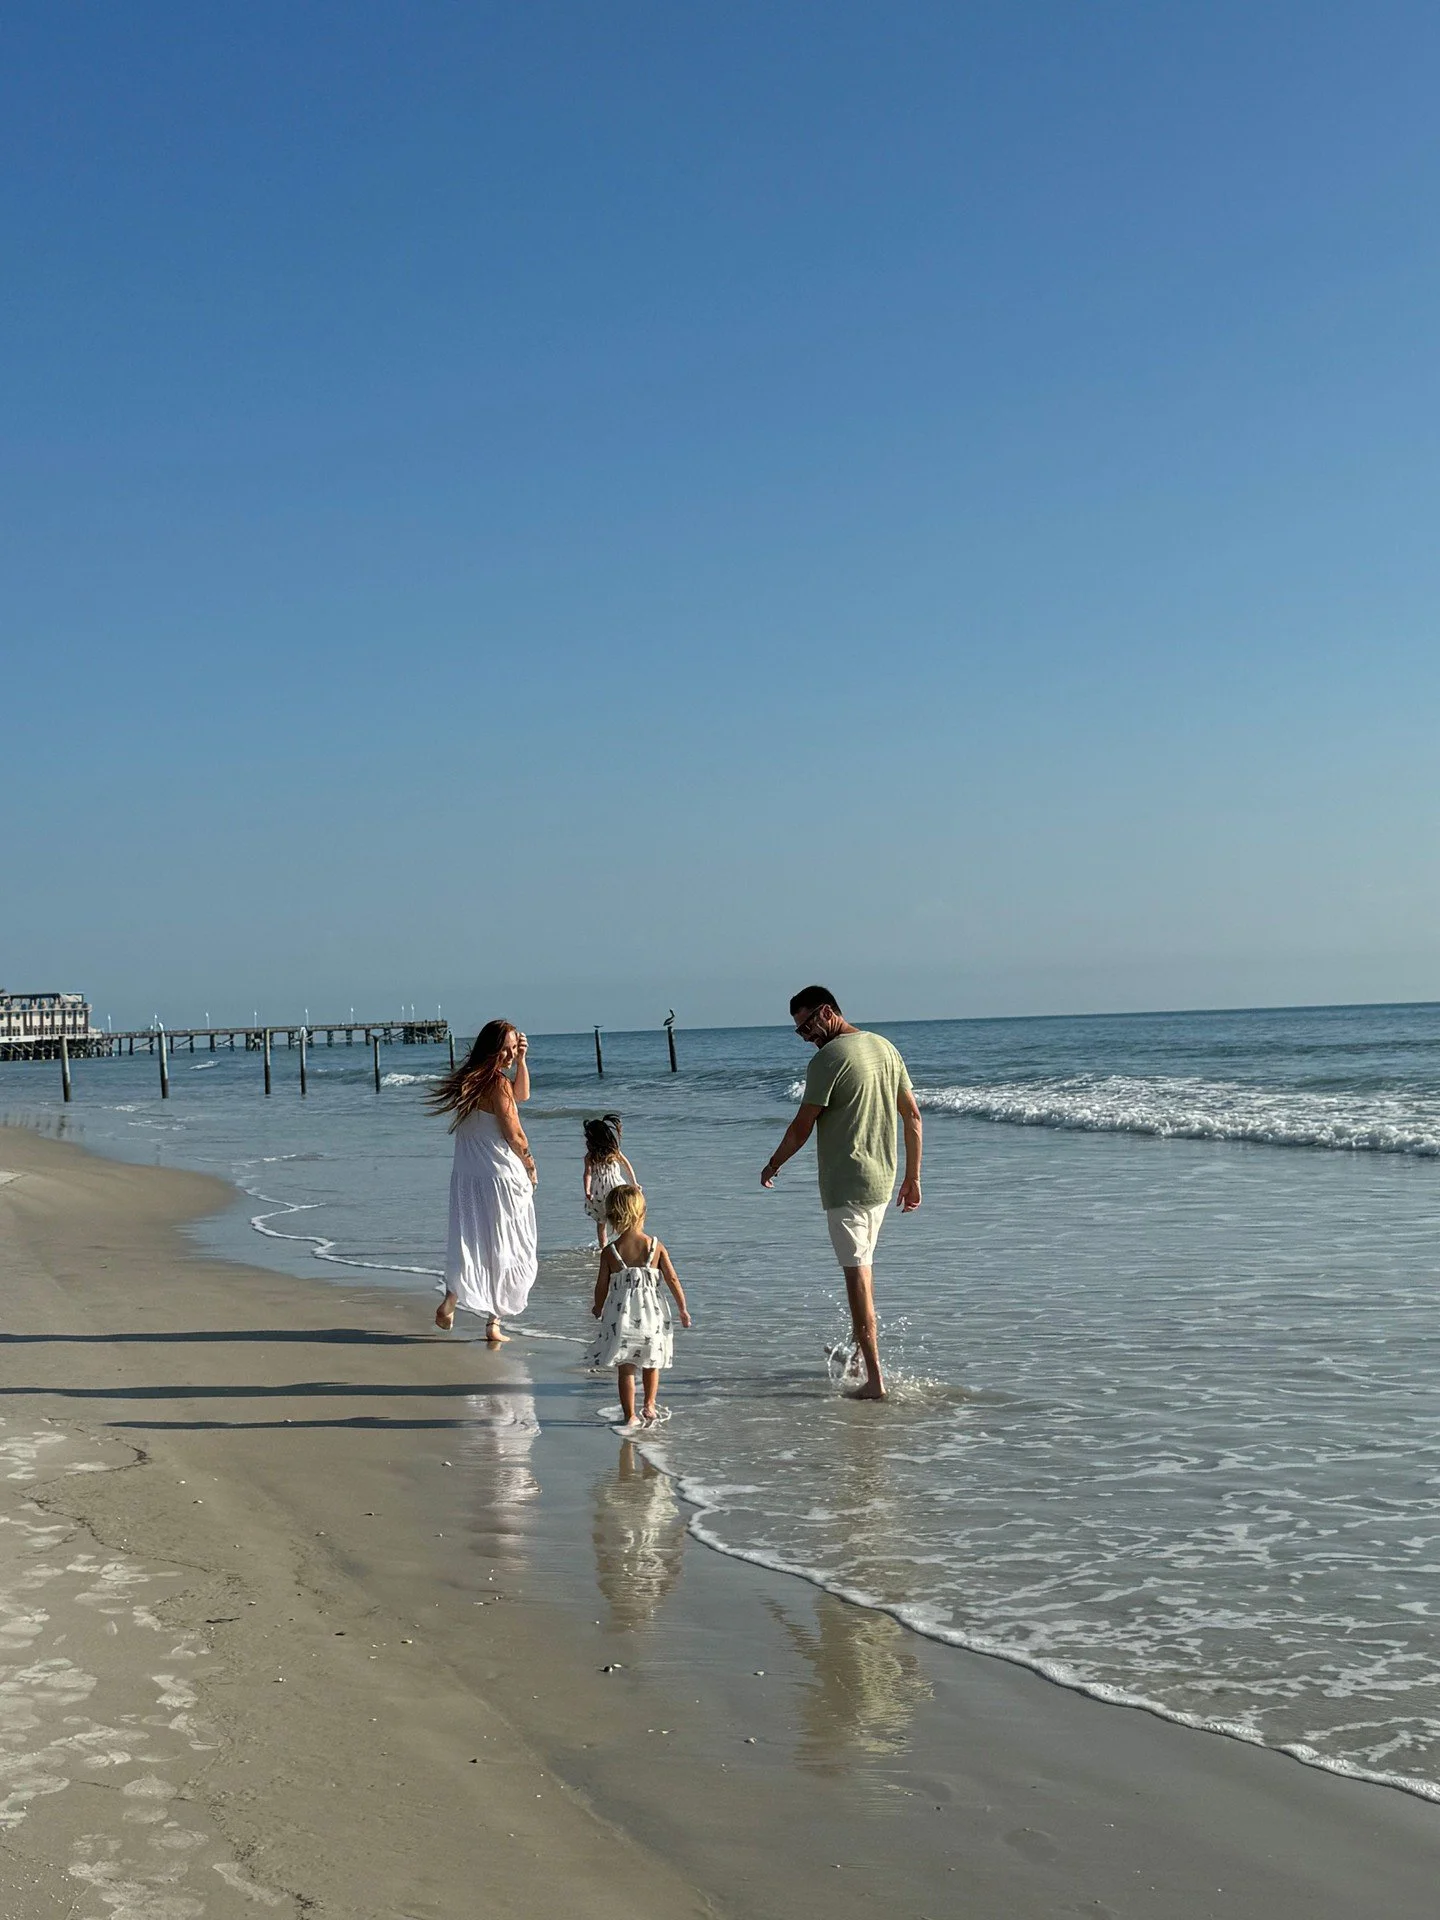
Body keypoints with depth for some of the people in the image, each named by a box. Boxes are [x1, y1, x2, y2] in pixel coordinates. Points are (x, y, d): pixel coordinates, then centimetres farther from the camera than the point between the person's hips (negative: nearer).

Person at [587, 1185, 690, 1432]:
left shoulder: (609, 1251, -7)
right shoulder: (655, 1247, -5)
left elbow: (602, 1287, -1)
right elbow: (672, 1279, -2)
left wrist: (598, 1309, 19)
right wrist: (683, 1309, 9)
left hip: (622, 1317, -1)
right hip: (652, 1314, 1)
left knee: (625, 1368, 6)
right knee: (651, 1364, 22)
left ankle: (630, 1417, 7)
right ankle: (649, 1407, 26)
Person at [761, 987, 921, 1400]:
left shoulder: (828, 1059, -15)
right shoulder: (885, 1047, 9)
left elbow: (802, 1127, -10)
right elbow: (912, 1115, 12)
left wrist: (773, 1165, 6)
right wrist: (912, 1177, 17)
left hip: (845, 1185, -8)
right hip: (882, 1180, 8)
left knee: (856, 1275, -5)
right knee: (863, 1265, 23)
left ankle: (874, 1379, -6)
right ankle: (861, 1352, 33)